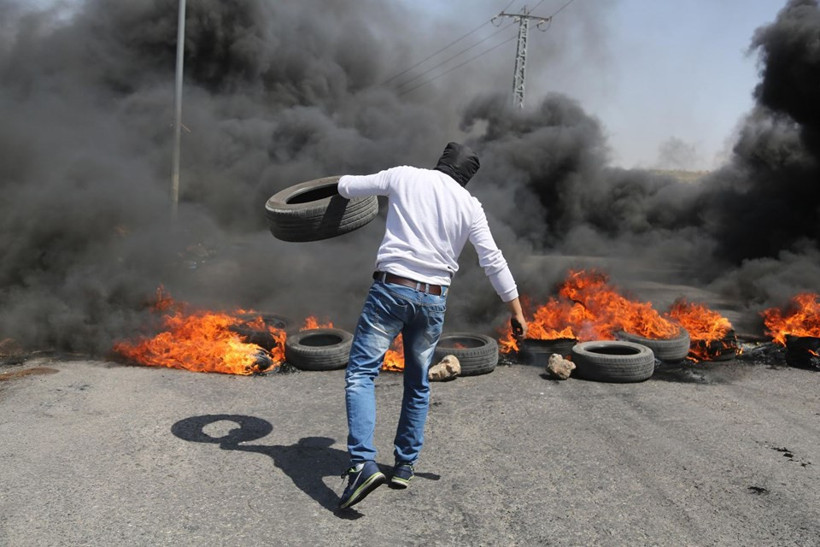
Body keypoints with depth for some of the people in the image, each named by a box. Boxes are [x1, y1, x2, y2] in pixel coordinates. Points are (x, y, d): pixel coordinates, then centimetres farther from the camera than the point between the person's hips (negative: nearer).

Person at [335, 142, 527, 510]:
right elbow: (493, 261, 5)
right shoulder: (470, 205, 8)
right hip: (433, 300, 3)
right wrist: (516, 310, 12)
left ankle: (363, 463, -17)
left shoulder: (404, 176, 4)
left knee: (361, 372, -2)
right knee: (418, 385, 17)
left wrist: (344, 182, 38)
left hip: (391, 288, -3)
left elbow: (347, 188, 13)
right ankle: (405, 466, 24)